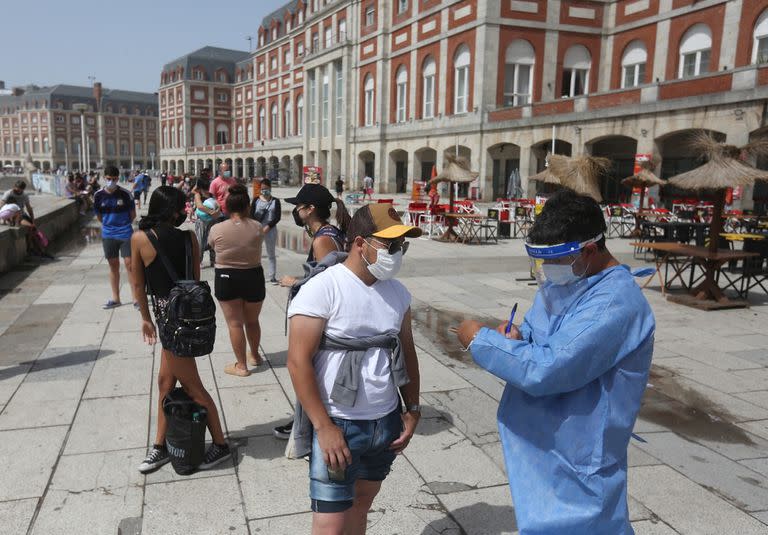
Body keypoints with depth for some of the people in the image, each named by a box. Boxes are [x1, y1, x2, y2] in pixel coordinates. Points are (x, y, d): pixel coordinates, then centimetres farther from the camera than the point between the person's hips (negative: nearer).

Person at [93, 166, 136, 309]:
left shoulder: (125, 194, -8)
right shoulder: (99, 195, -1)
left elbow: (133, 214, 2)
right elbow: (99, 216, 12)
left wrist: (124, 225, 9)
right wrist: (109, 225, 10)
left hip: (125, 234, -3)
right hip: (108, 235, 3)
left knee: (130, 264, -4)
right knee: (113, 265, 10)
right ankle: (115, 298, 20)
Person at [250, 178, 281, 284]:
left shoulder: (275, 201, 3)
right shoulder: (256, 200, 5)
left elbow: (277, 217, -3)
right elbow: (251, 215, -1)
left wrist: (267, 227, -14)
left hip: (270, 229, 0)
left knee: (271, 254, 6)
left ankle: (272, 276, 11)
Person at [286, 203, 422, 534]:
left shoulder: (397, 293, 4)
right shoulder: (321, 290, -15)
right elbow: (298, 362, -17)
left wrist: (412, 409, 10)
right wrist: (324, 427, -18)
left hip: (387, 423, 6)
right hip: (338, 426, -5)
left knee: (361, 505, 19)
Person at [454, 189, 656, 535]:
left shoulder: (615, 303, -27)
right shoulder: (562, 280, 2)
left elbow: (546, 369, -32)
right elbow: (537, 333, 16)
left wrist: (480, 339, -20)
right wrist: (517, 337, -7)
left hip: (577, 464, -8)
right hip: (540, 445, 8)